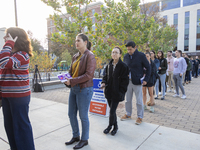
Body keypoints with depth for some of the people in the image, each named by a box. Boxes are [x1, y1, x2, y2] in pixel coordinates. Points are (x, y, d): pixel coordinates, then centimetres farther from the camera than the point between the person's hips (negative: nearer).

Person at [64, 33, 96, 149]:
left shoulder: (89, 56, -12)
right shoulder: (76, 56, 11)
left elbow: (89, 75, -20)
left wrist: (72, 81, -22)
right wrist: (66, 77, -4)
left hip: (84, 90, -8)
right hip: (74, 89, 8)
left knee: (83, 116, 6)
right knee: (71, 114, 16)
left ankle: (84, 140, 29)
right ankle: (76, 136, 38)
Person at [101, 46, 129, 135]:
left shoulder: (123, 66, -10)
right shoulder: (109, 65, 7)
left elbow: (125, 81, -10)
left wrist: (121, 92, -14)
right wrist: (104, 82, -3)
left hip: (116, 93, -6)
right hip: (109, 91, 6)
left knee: (112, 111, -3)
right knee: (112, 110, 15)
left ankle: (110, 126, 22)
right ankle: (115, 126, 33)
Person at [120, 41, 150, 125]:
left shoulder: (141, 55, -7)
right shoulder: (126, 56, 5)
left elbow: (148, 68, -2)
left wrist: (146, 79, -7)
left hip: (137, 82, -4)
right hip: (127, 81, 4)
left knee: (139, 101, 6)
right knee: (128, 100, 14)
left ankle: (140, 117, 22)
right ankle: (128, 114, 33)